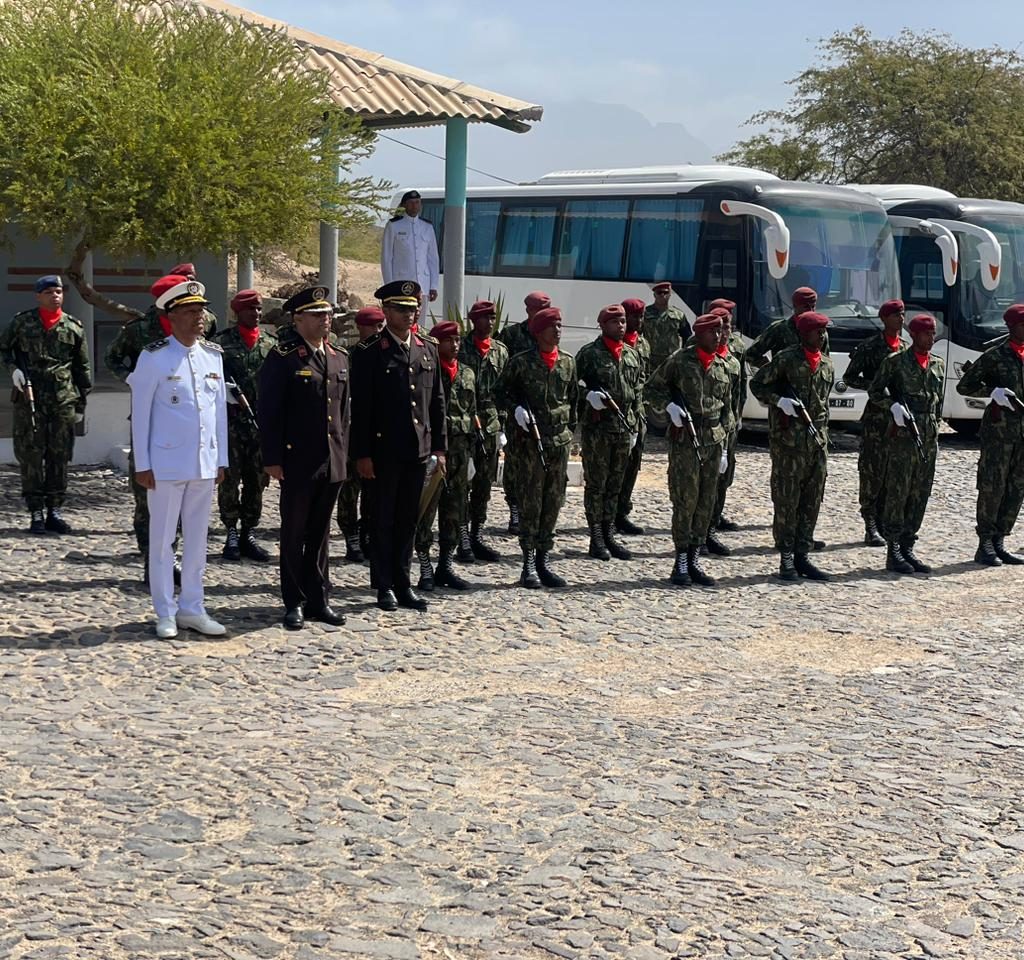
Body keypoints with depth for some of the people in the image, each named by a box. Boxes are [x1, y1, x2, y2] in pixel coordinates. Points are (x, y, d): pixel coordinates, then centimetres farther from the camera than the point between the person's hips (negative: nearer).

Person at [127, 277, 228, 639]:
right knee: (163, 539, 3)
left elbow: (220, 409, 11)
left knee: (197, 538, 11)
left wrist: (221, 459, 9)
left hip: (204, 463, 5)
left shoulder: (213, 355, 7)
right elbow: (141, 413, -5)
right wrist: (142, 464, -7)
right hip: (167, 463, -5)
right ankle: (165, 614, 11)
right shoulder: (154, 357, -7)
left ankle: (191, 608, 20)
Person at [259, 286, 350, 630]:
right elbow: (269, 412, -10)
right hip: (297, 462, -6)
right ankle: (295, 603, 11)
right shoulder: (283, 357, -7)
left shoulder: (339, 357, 12)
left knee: (320, 533, 12)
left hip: (331, 462, 6)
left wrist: (343, 453, 15)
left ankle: (319, 599, 20)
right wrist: (272, 459, -13)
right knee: (294, 533, 4)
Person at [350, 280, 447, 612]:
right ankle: (384, 587, 11)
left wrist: (440, 447, 8)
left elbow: (437, 401, 13)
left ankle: (402, 584, 19)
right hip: (383, 451, -5)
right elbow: (360, 407, -8)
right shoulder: (369, 352, -5)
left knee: (407, 521, 11)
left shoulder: (428, 350, 11)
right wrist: (362, 454, -12)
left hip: (418, 450, 5)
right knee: (382, 520, 4)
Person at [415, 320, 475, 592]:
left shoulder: (467, 374, 13)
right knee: (426, 510, -3)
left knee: (456, 511, 9)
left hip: (459, 452, 6)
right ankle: (425, 571, 3)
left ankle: (446, 567, 19)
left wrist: (470, 451, 13)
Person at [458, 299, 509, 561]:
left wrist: (502, 426, 9)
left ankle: (477, 536, 17)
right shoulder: (460, 348, -4)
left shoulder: (501, 350, 11)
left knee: (484, 484, 9)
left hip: (490, 424, 5)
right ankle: (462, 538, 2)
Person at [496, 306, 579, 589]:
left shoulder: (568, 363, 10)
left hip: (560, 440, 5)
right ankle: (529, 564, 2)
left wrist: (571, 428, 14)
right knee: (530, 502, -3)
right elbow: (502, 391, 3)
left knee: (553, 502, 7)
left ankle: (543, 561, 15)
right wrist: (517, 410, -14)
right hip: (530, 440, -5)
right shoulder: (521, 362, -3)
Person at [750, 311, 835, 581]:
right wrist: (779, 401, -15)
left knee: (812, 501, 6)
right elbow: (756, 384, -1)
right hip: (788, 439, -6)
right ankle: (786, 557, 4)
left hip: (817, 439, 6)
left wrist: (823, 435, 17)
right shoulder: (786, 359, -6)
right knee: (786, 499, -2)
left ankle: (802, 556, 13)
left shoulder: (827, 364, 12)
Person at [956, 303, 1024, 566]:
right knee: (992, 486, -4)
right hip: (998, 427, -6)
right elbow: (964, 386, -3)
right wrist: (993, 392, -16)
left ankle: (999, 543, 15)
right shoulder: (994, 356, -5)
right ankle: (985, 546, 2)